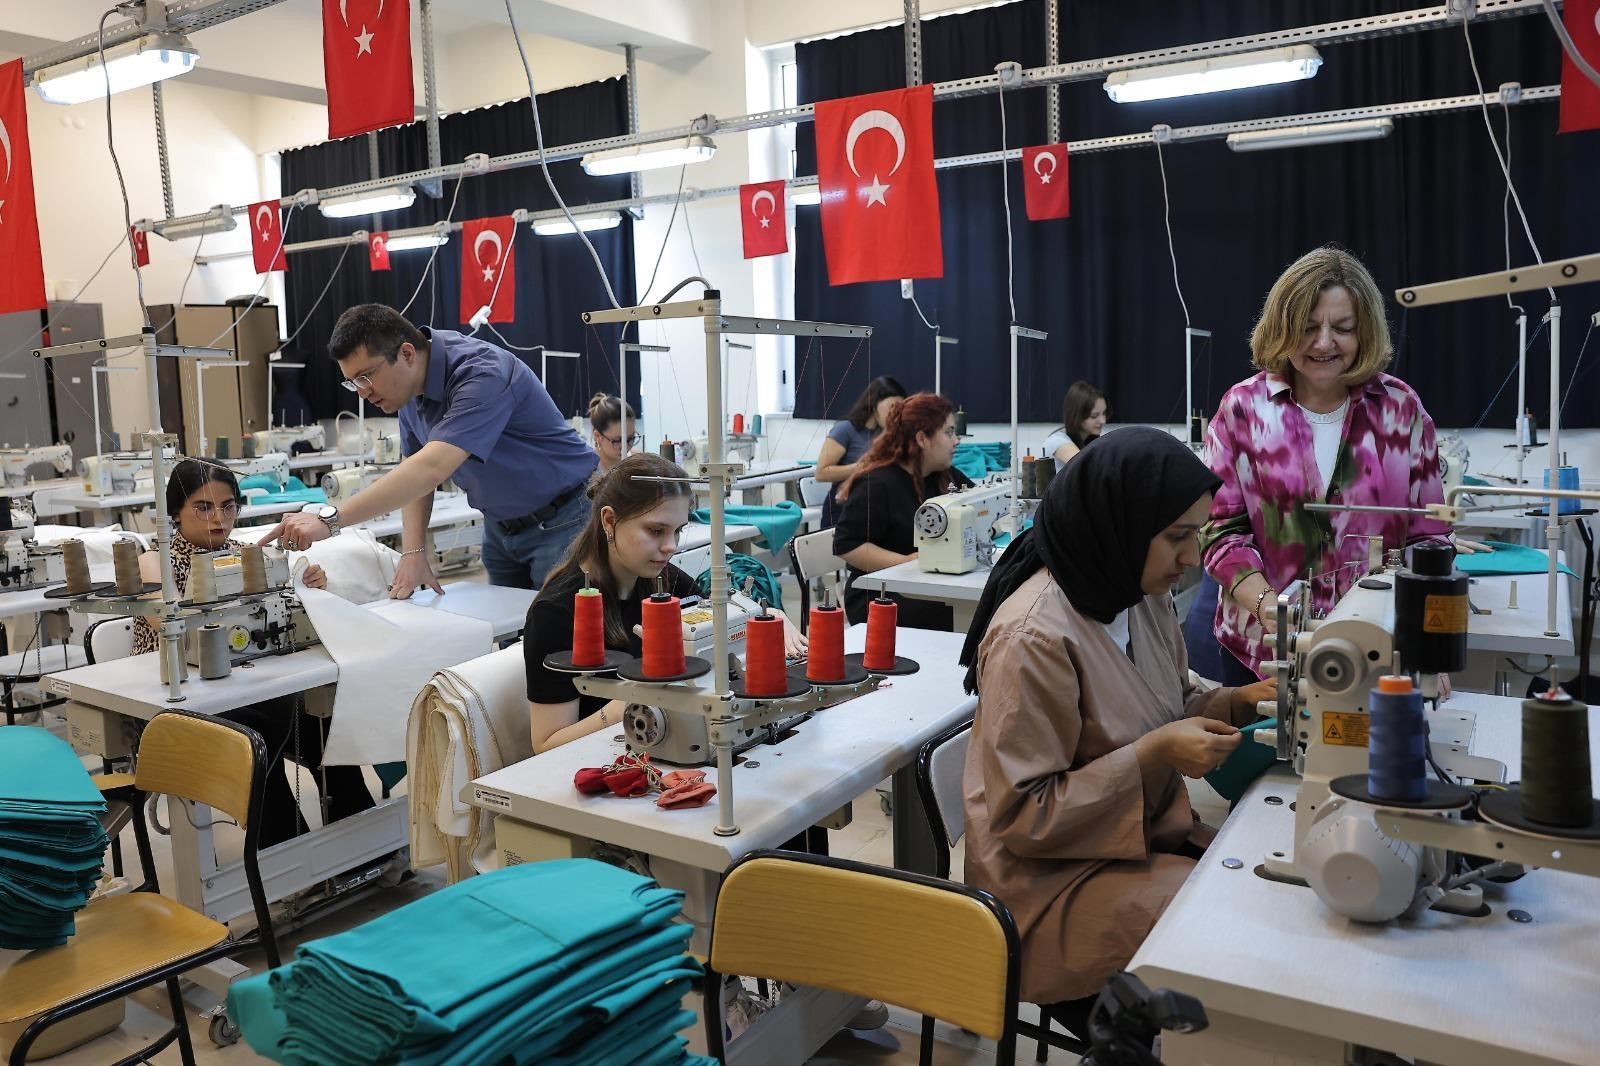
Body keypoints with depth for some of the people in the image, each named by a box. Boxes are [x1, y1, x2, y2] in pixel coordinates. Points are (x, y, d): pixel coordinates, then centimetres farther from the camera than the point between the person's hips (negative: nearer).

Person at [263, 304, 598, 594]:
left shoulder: (482, 375, -29)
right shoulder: (411, 386, -3)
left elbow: (432, 468, -41)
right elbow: (417, 473, 3)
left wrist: (330, 518, -46)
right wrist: (413, 553, -11)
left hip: (561, 520, -7)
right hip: (500, 524, 8)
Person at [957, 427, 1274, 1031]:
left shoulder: (1142, 596, 0)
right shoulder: (1034, 639, -25)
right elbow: (1022, 818, -21)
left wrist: (1237, 703, -4)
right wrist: (1152, 756, -25)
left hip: (1146, 837, 8)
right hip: (1054, 873, -8)